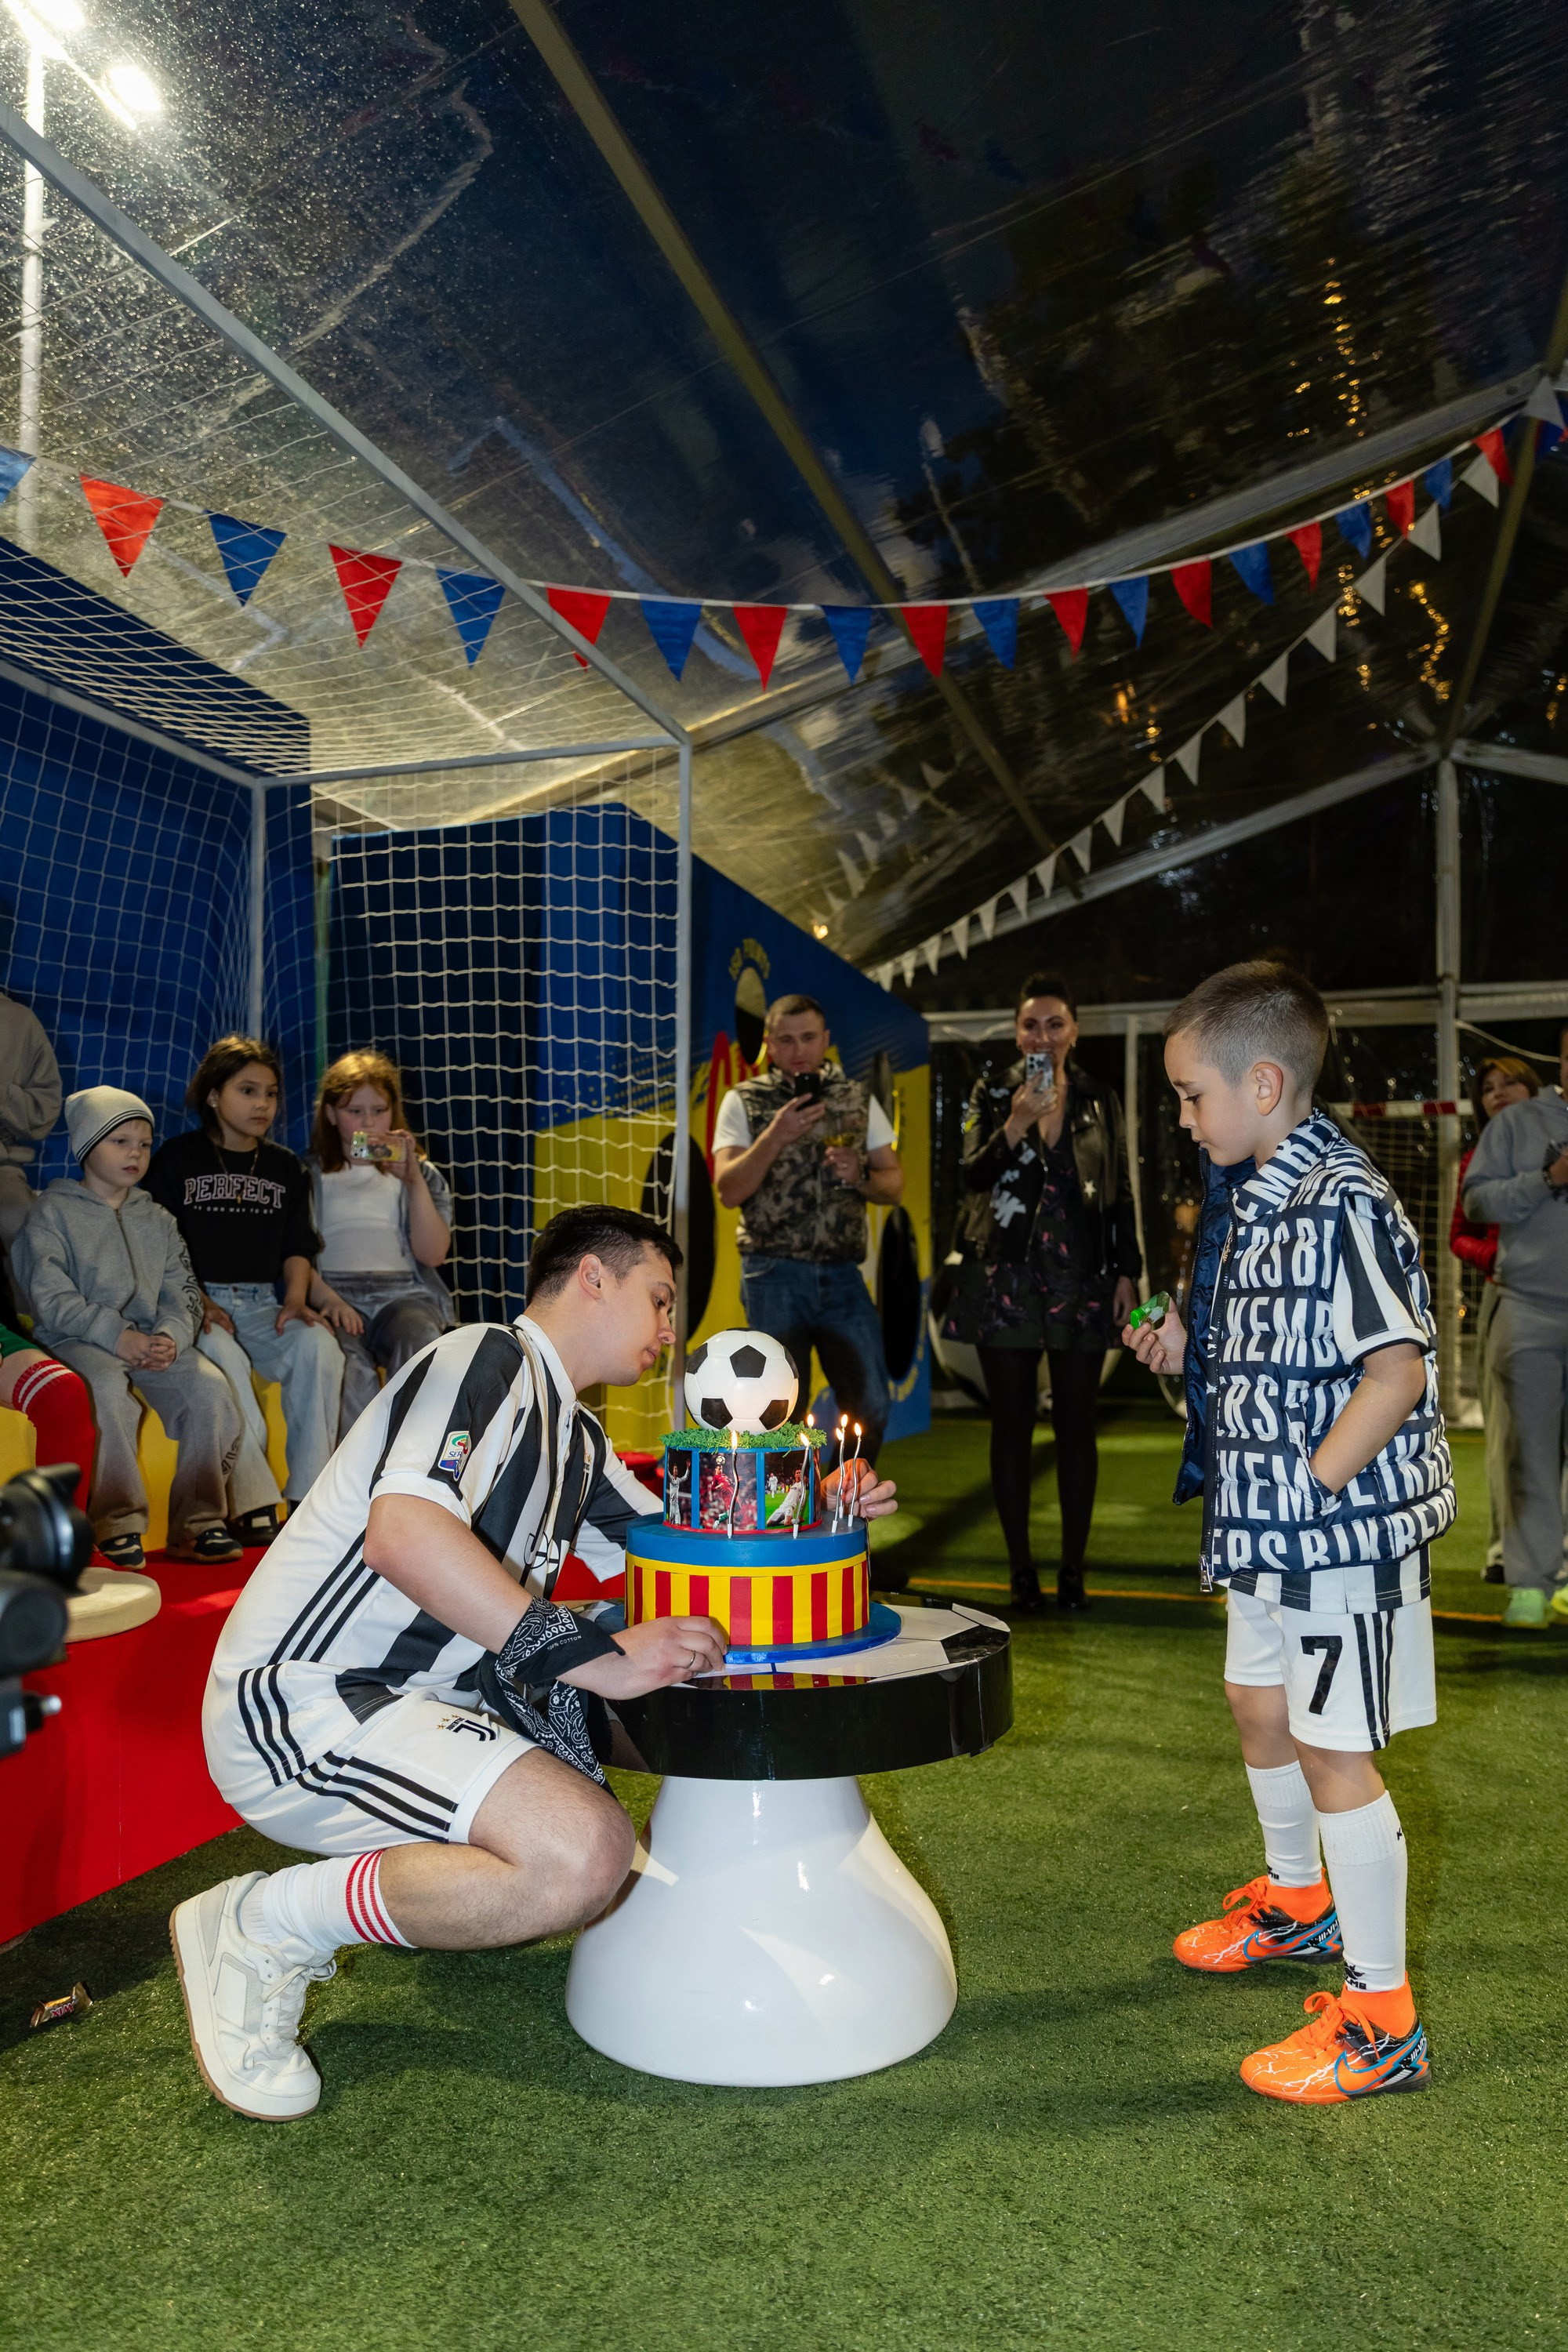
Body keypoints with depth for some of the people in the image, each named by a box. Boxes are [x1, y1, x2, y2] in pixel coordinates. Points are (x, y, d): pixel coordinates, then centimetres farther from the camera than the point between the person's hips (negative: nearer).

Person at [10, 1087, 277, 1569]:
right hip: (76, 1339, -4)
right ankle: (117, 1524, -24)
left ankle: (197, 1523, -13)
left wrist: (170, 1337, -13)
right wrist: (117, 1336, -20)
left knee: (209, 1385, -22)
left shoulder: (158, 1221, 19)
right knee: (108, 1389, -37)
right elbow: (52, 1299, -8)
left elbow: (182, 1296, 11)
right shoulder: (54, 1212, 4)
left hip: (151, 1339, 4)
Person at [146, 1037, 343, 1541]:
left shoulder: (285, 1167, 18)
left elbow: (298, 1248, 16)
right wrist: (195, 1301, -13)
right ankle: (252, 1502, -31)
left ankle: (309, 1495, -22)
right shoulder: (178, 1158, 7)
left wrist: (294, 1300, -3)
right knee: (224, 1356, -36)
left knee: (319, 1345, -28)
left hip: (263, 1302, 3)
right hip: (196, 1301, -3)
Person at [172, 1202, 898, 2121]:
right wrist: (593, 1655, -28)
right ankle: (265, 1926, -9)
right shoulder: (487, 1359, -12)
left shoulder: (575, 1437, 18)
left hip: (411, 1697, 10)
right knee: (582, 1853, -27)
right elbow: (400, 1532, -28)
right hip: (296, 1705, -10)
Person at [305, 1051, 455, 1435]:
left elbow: (433, 1254, 5)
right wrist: (328, 1299, -15)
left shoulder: (419, 1172, 20)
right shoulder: (310, 1173, 17)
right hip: (332, 1294, -1)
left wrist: (414, 1181, -6)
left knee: (418, 1338, -35)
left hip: (403, 1295, 1)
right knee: (348, 1362, -35)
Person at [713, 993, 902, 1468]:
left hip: (842, 1273, 3)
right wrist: (776, 1135, -19)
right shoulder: (743, 1101, 3)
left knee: (870, 1407, 2)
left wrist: (859, 1176, -9)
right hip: (774, 1273, -3)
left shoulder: (859, 1099, 12)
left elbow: (895, 1185, 12)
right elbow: (728, 1190, -7)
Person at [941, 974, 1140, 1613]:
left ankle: (1073, 1570, 14)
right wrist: (1016, 1124, -22)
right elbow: (973, 1174, -7)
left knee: (1075, 1424, 4)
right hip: (1005, 1277, -1)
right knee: (1012, 1424, 3)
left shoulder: (1099, 1101, 9)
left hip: (1080, 1278, 1)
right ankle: (1020, 1569, 12)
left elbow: (1119, 1194, 10)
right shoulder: (991, 1095, 5)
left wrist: (1127, 1272, 3)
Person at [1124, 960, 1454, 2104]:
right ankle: (1297, 1903, 48)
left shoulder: (1340, 1203, -22)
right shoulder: (1256, 1196, 9)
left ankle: (1382, 2022, 17)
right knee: (1261, 1708, 24)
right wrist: (1190, 1348, 5)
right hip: (1270, 1525, 10)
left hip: (1340, 1526, -10)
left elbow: (1398, 1368, -25)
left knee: (1333, 1753, 0)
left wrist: (1312, 1486, -22)